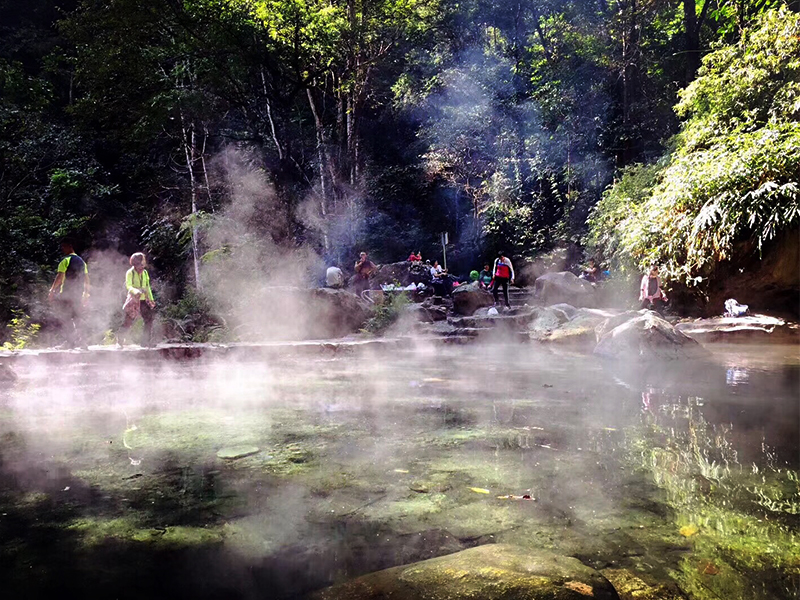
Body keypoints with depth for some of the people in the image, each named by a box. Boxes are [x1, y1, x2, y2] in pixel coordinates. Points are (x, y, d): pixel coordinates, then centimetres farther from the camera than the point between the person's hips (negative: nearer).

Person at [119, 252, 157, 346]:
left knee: (149, 319, -6)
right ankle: (120, 339, 17)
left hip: (143, 300, 5)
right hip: (133, 300, -5)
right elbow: (128, 286, -21)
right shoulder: (130, 273, -8)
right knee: (128, 321, -1)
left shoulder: (145, 273, 10)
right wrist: (136, 291, -40)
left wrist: (151, 299, 12)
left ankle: (146, 341, 1)